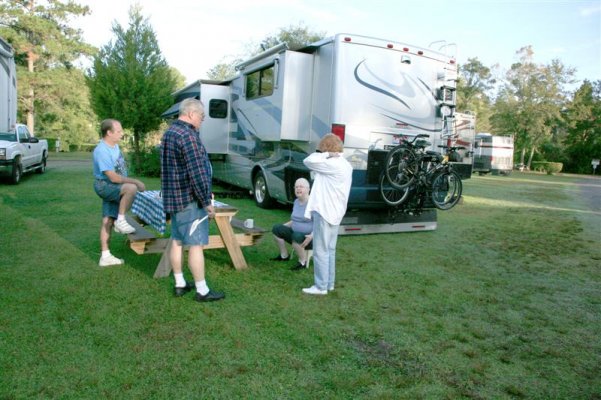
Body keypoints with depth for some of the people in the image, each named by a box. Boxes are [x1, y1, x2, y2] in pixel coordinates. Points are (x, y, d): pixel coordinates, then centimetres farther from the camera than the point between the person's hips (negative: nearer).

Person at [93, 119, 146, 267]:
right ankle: (121, 220, -17)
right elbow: (113, 177, -25)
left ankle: (105, 257, 17)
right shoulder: (102, 151, -23)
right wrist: (135, 181, -21)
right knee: (131, 188, -34)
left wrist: (133, 182, 12)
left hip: (114, 187, 9)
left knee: (108, 221, 10)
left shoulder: (115, 145, 5)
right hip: (105, 186, -9)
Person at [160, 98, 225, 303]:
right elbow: (197, 173, -22)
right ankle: (202, 291, 6)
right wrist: (207, 201, -15)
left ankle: (179, 284, 25)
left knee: (177, 241, 14)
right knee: (196, 244, -3)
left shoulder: (169, 132, 14)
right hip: (190, 199, -10)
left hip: (173, 197, 10)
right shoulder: (188, 135, -19)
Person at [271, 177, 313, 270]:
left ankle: (303, 262, -12)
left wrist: (311, 236, -34)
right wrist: (282, 226, 10)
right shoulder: (296, 201, 8)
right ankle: (284, 255, 10)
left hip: (308, 237, -8)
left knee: (296, 237, -36)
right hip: (296, 232, 8)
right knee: (276, 228, -2)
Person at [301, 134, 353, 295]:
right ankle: (329, 283, 24)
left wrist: (324, 154, -7)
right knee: (329, 250, 16)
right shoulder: (345, 165, 14)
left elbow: (308, 161, -13)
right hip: (334, 212, 10)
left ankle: (321, 286, 5)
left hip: (324, 212, -10)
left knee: (320, 251, -2)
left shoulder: (332, 164, -18)